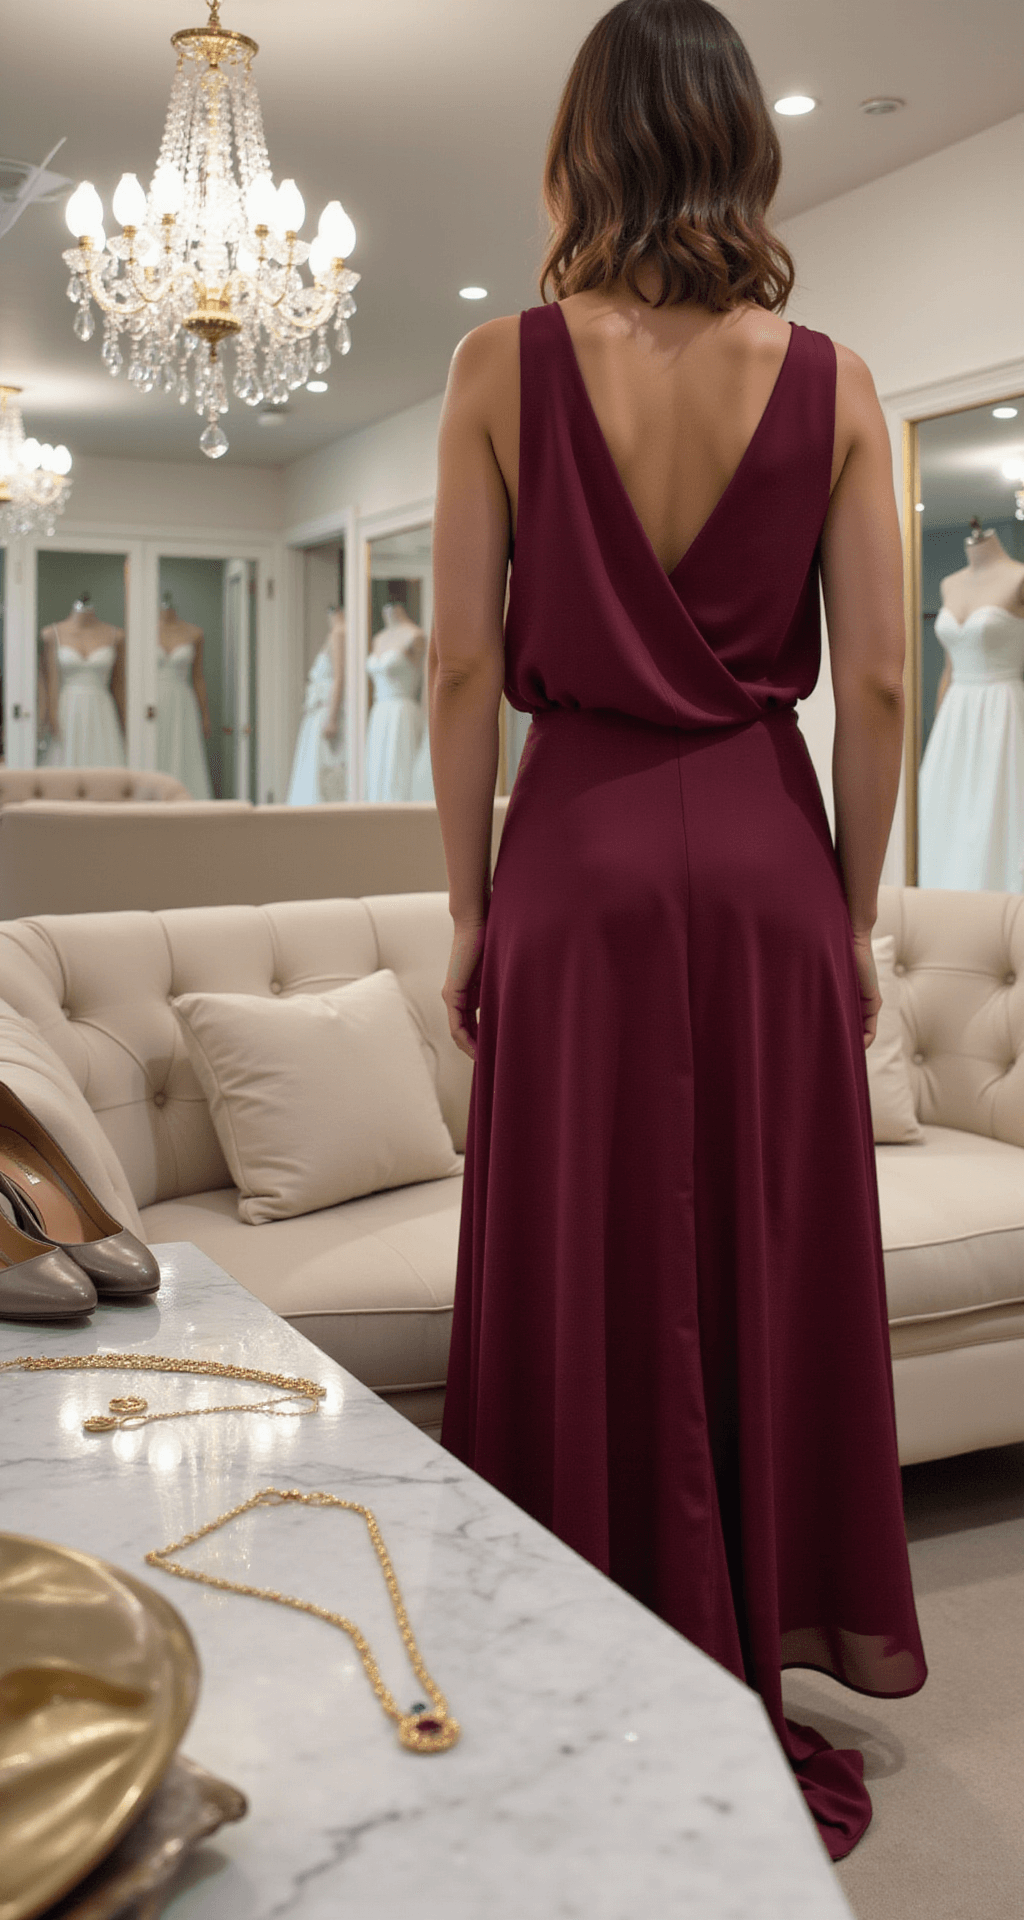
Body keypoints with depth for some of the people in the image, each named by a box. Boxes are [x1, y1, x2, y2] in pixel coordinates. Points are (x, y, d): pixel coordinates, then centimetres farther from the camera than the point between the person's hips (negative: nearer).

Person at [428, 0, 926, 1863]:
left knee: (594, 1284, 8)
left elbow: (465, 664, -5)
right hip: (767, 852, 2)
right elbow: (875, 682, -1)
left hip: (580, 852, -1)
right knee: (771, 1270, 12)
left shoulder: (504, 365, -3)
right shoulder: (829, 382, 1)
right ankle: (766, 1665, 26)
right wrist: (854, 907, 8)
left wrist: (469, 904, 3)